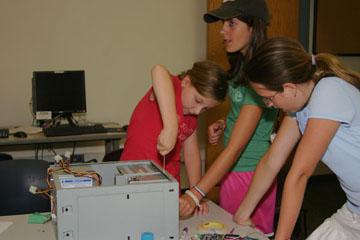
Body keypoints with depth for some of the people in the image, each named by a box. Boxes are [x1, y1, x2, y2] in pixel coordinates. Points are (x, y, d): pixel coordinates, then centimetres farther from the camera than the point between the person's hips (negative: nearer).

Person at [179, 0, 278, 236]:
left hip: (249, 173, -9)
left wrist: (195, 195, -28)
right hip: (232, 170, 9)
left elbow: (235, 148, -25)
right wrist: (223, 123, 1)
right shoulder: (242, 65, 6)